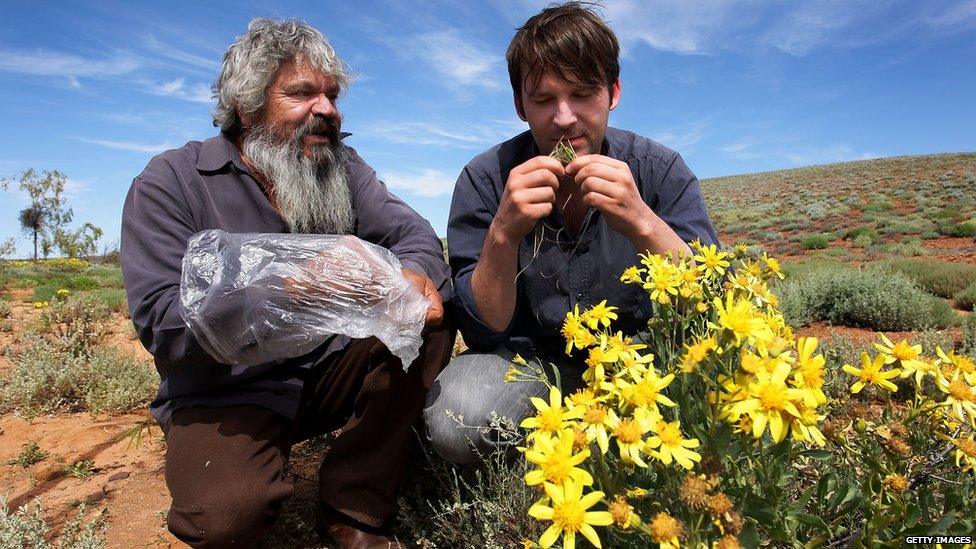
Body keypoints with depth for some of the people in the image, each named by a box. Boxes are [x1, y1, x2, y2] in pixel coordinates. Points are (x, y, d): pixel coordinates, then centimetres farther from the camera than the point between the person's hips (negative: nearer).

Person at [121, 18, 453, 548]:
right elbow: (162, 321, -18)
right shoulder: (170, 183, -8)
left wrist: (414, 276, -32)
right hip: (226, 393, -4)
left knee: (429, 320, -17)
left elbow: (413, 233, -5)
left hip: (331, 371, 5)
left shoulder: (343, 169, 5)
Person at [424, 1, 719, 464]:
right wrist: (503, 234, -32)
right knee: (455, 418, -30)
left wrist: (643, 223, -33)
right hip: (532, 364, 0)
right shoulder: (486, 179, -13)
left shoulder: (659, 169, -11)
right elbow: (484, 332, -14)